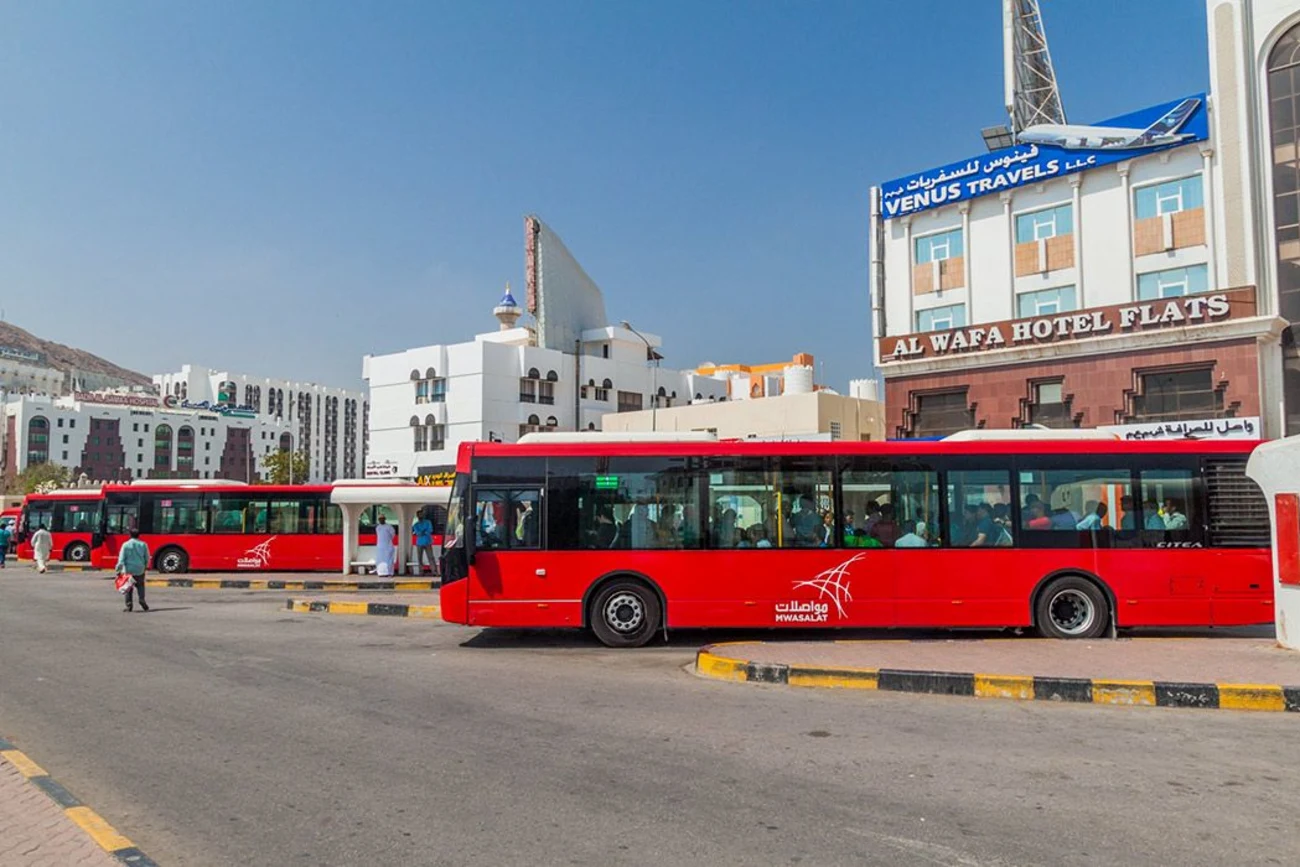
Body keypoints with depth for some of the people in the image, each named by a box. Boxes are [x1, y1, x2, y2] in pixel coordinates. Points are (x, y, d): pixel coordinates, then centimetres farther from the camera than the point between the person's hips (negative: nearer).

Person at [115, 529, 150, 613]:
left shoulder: (126, 545, -4)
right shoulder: (143, 545, 0)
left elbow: (121, 558, -9)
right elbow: (147, 558, 6)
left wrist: (119, 569, -9)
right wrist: (146, 566, 22)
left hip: (128, 570, -1)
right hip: (140, 570, 1)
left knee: (129, 587, 7)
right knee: (140, 585, 14)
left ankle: (129, 605, 4)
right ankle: (142, 599, -8)